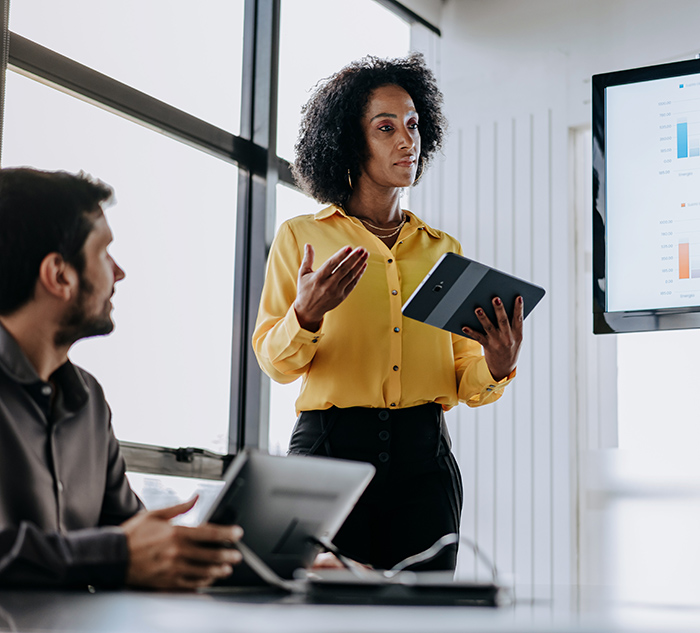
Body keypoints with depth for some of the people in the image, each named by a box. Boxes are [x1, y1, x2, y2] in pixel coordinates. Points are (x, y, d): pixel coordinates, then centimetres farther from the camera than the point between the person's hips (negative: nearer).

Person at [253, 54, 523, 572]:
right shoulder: (301, 237, 10)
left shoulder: (444, 249, 17)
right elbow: (274, 360, 2)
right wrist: (306, 315, -18)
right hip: (330, 447, -2)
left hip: (425, 457, 2)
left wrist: (496, 369, -8)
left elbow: (465, 381, 14)